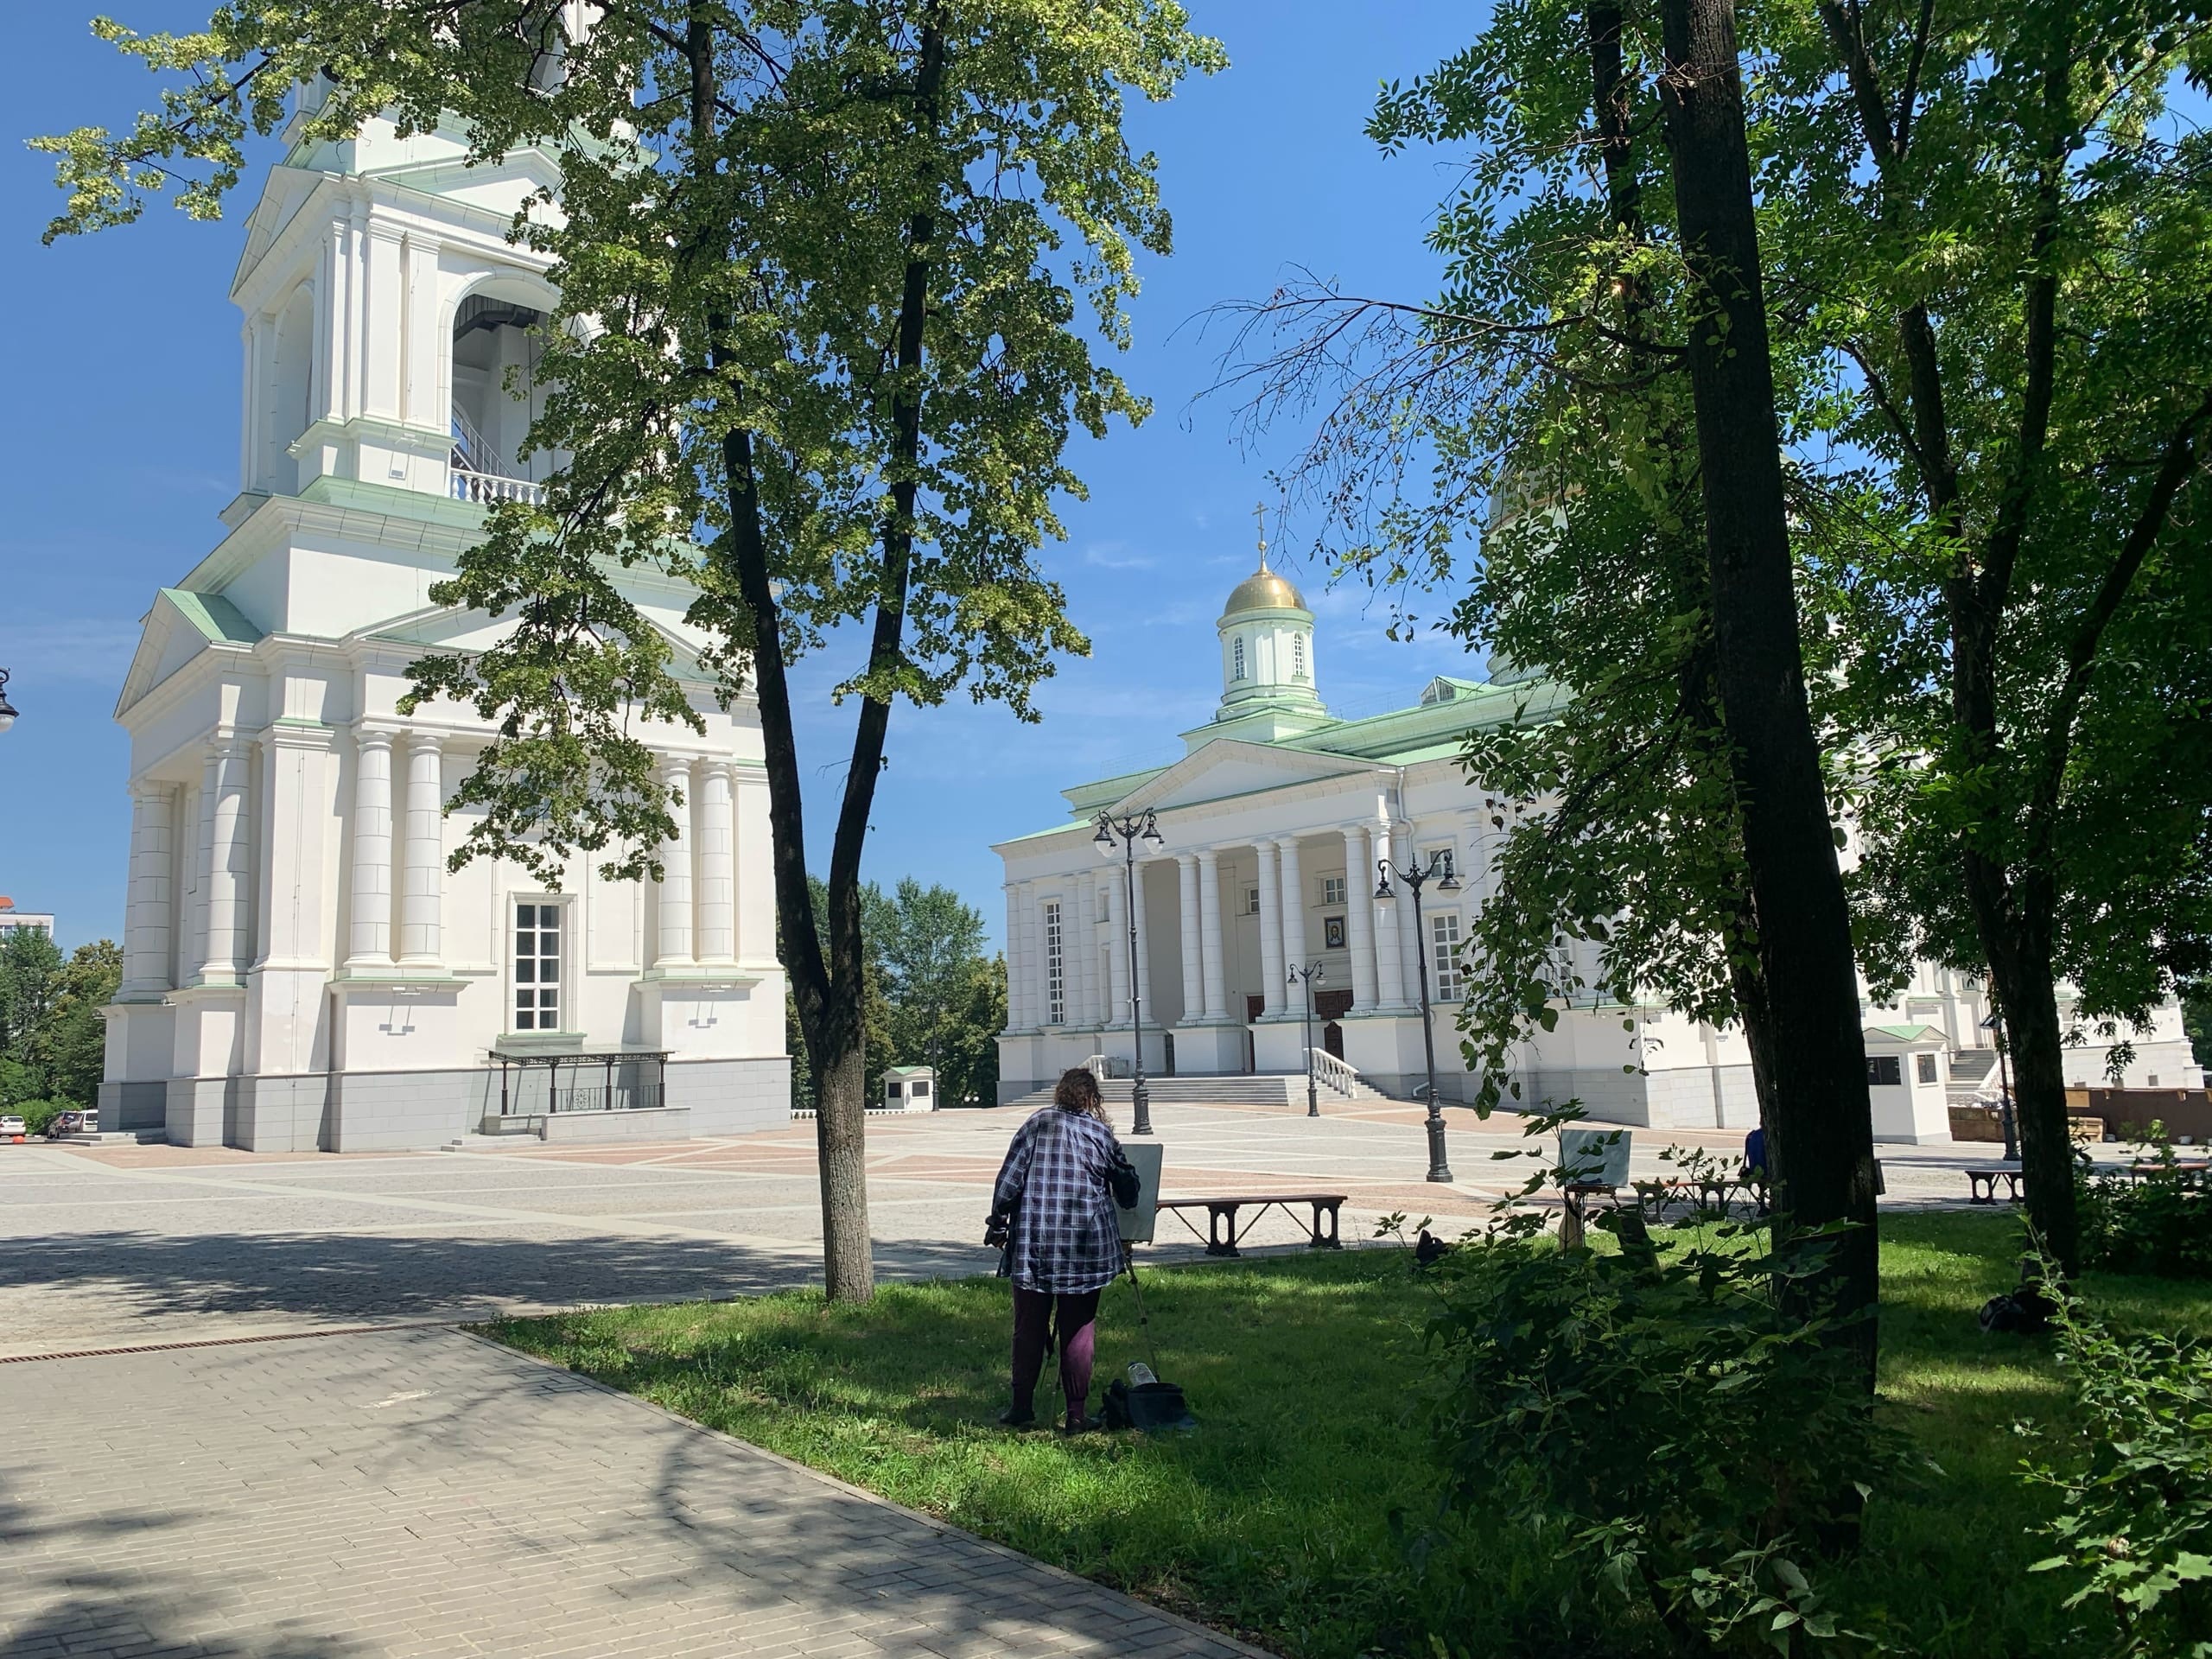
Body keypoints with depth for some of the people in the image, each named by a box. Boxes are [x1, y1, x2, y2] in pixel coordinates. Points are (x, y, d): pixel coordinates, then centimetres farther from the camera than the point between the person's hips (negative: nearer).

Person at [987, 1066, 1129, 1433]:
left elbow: (1009, 1179, -3)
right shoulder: (1100, 1132, 3)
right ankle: (1077, 1413, 9)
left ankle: (1022, 1406, 18)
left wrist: (998, 1222, 7)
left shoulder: (1036, 1125, 1)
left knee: (1029, 1328, 11)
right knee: (1078, 1331, 7)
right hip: (1085, 1247, 0)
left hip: (1033, 1244, 0)